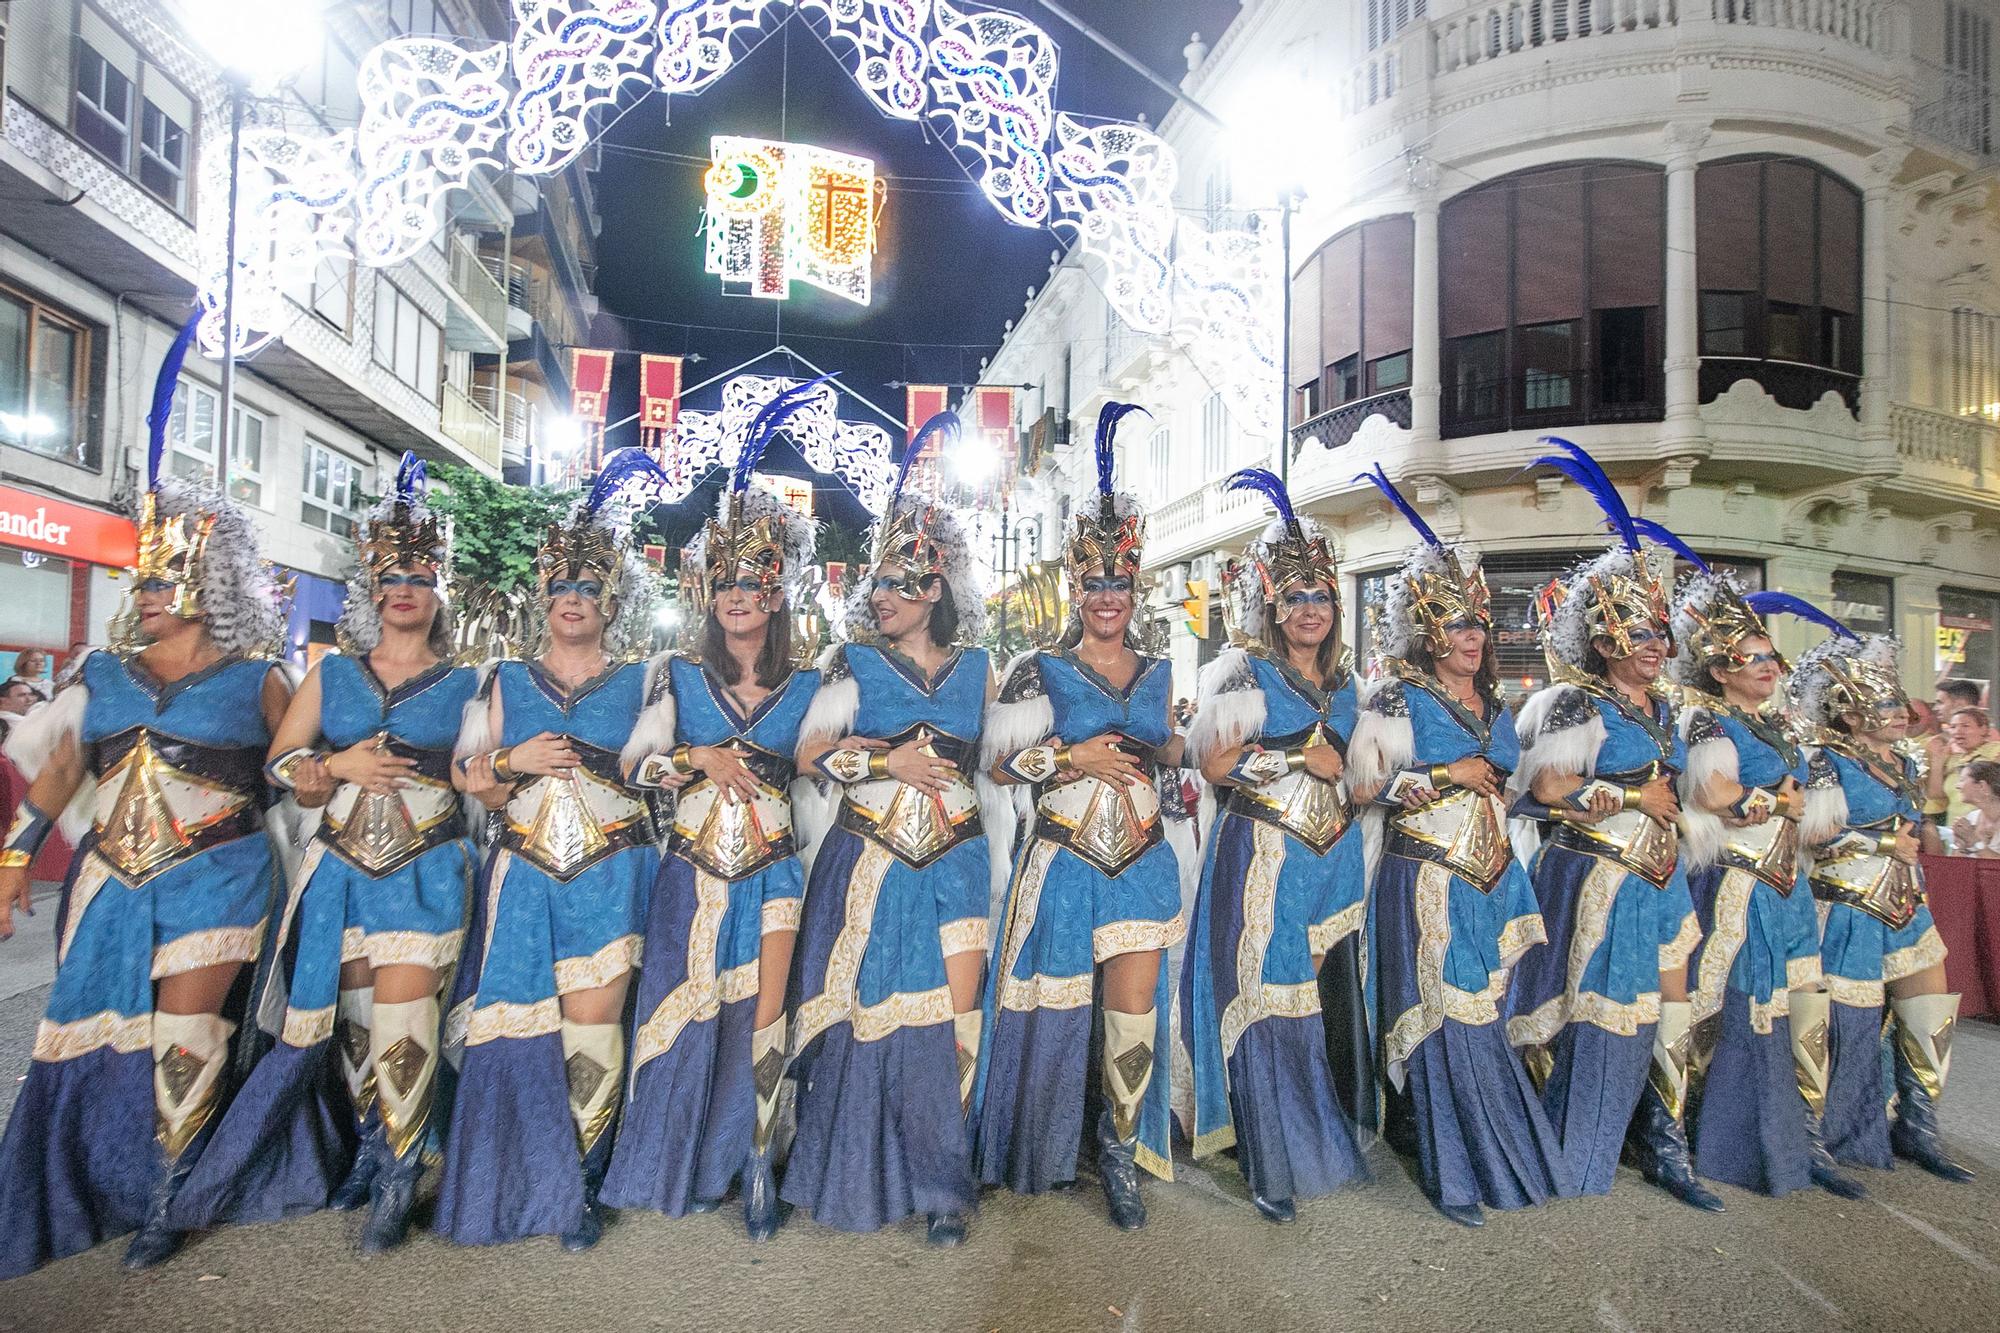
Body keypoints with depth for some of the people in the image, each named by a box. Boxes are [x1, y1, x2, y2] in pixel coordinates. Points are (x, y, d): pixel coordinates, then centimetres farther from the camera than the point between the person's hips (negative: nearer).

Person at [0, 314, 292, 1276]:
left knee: (184, 1045, -2)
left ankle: (163, 1199, 16)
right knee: (90, 1036, 13)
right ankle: (90, 1193, 32)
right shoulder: (102, 678, 8)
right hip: (108, 883, 4)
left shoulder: (255, 682, -2)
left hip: (212, 881, -4)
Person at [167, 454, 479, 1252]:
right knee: (349, 1018, 9)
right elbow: (279, 761, 9)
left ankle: (396, 1180, 6)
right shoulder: (332, 674, 11)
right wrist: (337, 767, -8)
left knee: (402, 1019, -8)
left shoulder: (464, 687, 3)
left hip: (425, 872, -3)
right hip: (339, 869, 3)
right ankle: (370, 1153, 28)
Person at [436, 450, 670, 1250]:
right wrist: (517, 761, -4)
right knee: (518, 1021, 0)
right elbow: (479, 787, 14)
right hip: (525, 874, 2)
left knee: (593, 1023, -4)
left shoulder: (639, 681, 8)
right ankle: (521, 1181, 18)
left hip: (611, 874, -2)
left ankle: (577, 1185, 11)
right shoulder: (509, 681, 14)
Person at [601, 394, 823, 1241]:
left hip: (771, 868, 0)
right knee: (686, 1007, 3)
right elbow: (633, 761, 3)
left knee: (762, 1015, 0)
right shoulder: (680, 679, 5)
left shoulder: (806, 688, 5)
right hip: (695, 868, 0)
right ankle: (678, 1164, 22)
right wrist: (701, 758, -10)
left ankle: (756, 1161, 14)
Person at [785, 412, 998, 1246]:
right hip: (868, 862, -1)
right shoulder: (855, 663, 4)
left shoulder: (976, 669, 9)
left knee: (949, 1016, -1)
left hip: (953, 863, 1)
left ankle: (940, 1183, 15)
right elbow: (810, 754, -1)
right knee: (868, 1007, 2)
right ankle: (858, 1172, 21)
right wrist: (888, 761, -12)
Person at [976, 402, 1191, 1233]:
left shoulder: (1160, 675, 10)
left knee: (1136, 1007, 1)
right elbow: (998, 763, -4)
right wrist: (1076, 759, -14)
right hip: (1064, 862, -2)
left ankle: (1121, 1151, 21)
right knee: (1057, 1007, 6)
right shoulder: (1041, 672, 0)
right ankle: (1047, 1150, 28)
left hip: (1142, 861, 3)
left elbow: (1174, 747, 22)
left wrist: (1160, 754, 0)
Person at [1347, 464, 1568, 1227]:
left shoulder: (1496, 707, 16)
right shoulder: (1399, 699, -4)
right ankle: (1454, 1172, 7)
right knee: (1446, 1017, -4)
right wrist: (1454, 776, -16)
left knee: (1480, 1014, 8)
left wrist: (1504, 846, 14)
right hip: (1425, 881, -6)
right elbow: (1364, 780, -11)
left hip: (1489, 879, 7)